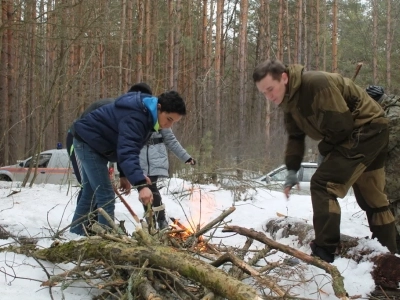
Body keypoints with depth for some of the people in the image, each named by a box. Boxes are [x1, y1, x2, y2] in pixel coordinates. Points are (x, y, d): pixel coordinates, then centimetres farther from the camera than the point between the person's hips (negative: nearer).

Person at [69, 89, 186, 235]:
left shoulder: (147, 114, 0)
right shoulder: (135, 117, -32)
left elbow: (129, 147, 11)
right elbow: (127, 151, -45)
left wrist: (124, 174, 10)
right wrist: (141, 184, -54)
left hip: (93, 143, 11)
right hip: (88, 141, -11)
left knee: (89, 194, 19)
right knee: (106, 196, -13)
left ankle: (76, 236, 30)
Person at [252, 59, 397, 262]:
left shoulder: (316, 83, -27)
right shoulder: (289, 99, 3)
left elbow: (341, 124, -27)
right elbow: (295, 137, 10)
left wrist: (325, 149, -8)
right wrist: (292, 170, 0)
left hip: (368, 128, -10)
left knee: (323, 184, -16)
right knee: (372, 198, 19)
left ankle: (323, 254, -14)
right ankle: (391, 255, 33)